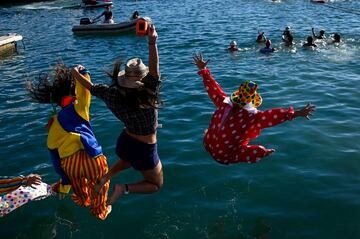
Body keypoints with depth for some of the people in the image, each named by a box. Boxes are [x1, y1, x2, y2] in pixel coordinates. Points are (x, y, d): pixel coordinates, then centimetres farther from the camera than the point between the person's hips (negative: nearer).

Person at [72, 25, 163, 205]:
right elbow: (154, 68, -42)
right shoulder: (148, 96, -31)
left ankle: (105, 177, 23)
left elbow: (91, 87, -4)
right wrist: (152, 43, -54)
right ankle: (124, 188, -6)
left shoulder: (115, 95, -18)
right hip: (144, 150, -6)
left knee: (128, 160, 42)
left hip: (125, 141, 6)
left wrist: (76, 73, 13)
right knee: (156, 185, 17)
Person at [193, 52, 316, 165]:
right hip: (225, 157, -6)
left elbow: (212, 88, -4)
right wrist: (295, 113, -39)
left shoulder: (223, 103, -14)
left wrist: (203, 70, 7)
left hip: (208, 145, 6)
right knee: (262, 151, 1)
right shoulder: (251, 117, -29)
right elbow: (272, 115, -39)